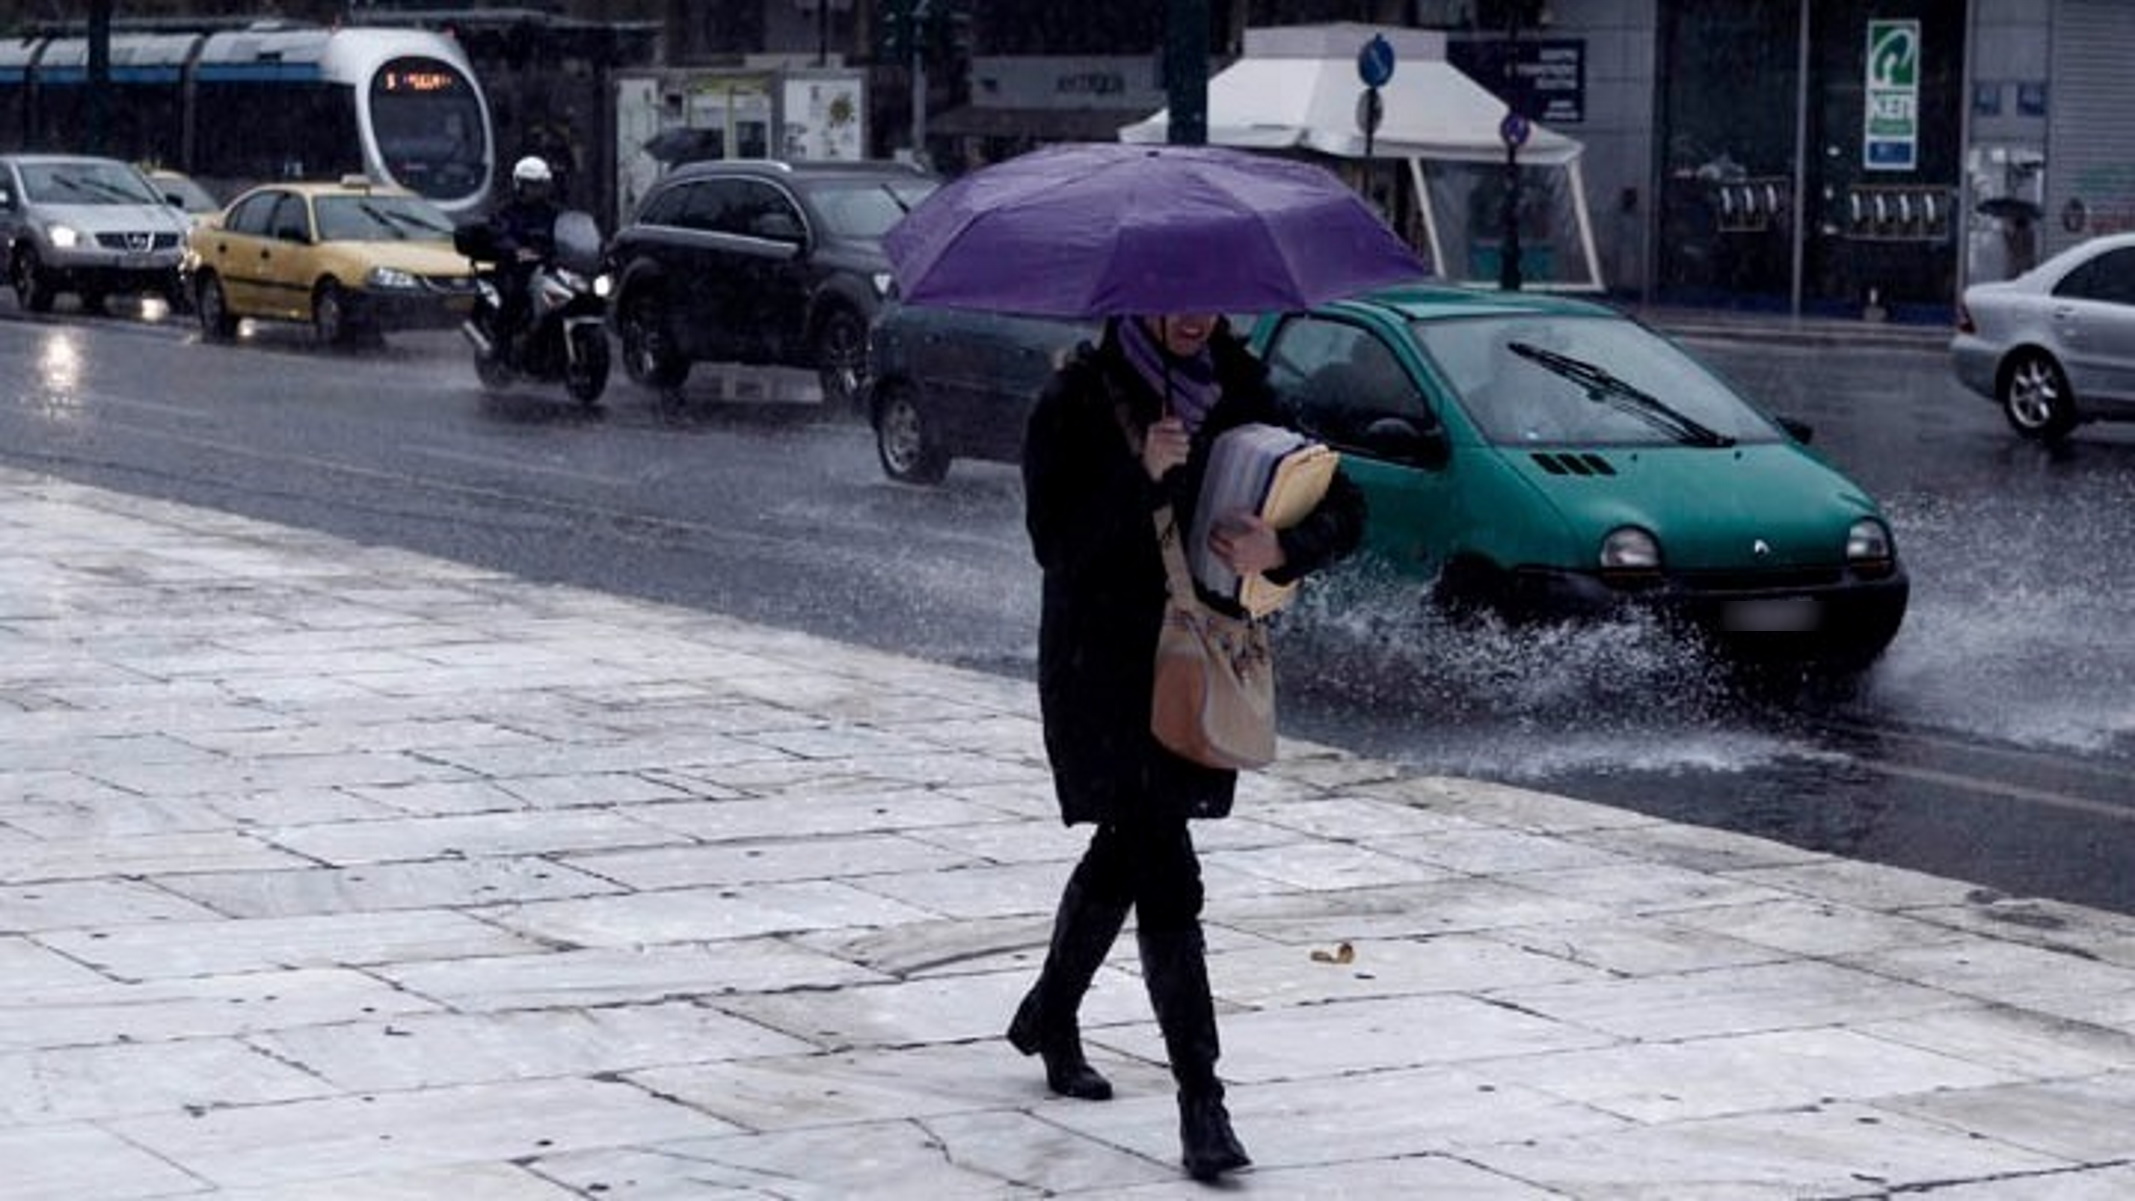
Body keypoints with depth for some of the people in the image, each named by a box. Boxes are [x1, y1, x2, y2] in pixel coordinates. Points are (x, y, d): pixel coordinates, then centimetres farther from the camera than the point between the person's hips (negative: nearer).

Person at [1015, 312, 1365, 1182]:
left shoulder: (1241, 391, 2)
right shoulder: (1078, 400, -10)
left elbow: (1343, 509, -1)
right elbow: (1055, 541, -18)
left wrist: (1279, 548, -20)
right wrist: (1140, 475, -29)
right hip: (1102, 665, -5)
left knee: (1127, 852, 20)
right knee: (1166, 878, -13)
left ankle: (1048, 1017, 44)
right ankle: (1201, 1102, -12)